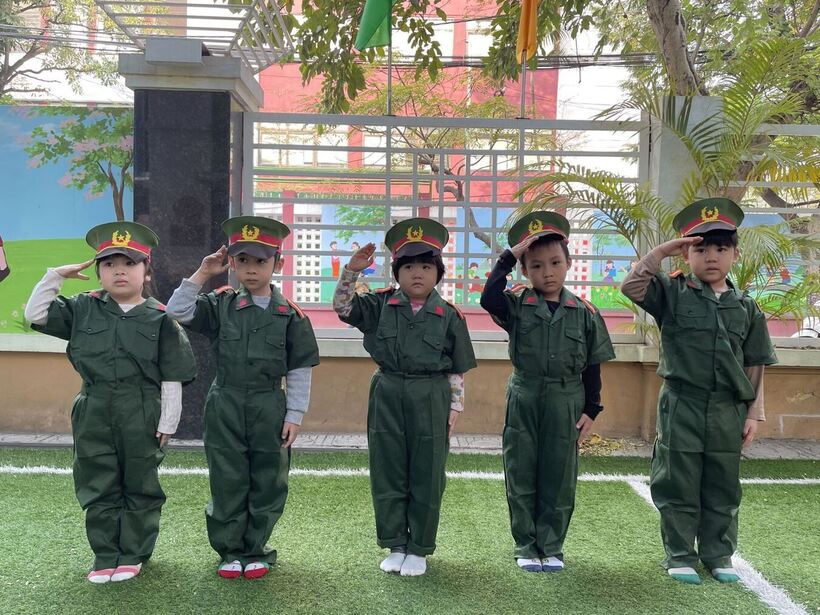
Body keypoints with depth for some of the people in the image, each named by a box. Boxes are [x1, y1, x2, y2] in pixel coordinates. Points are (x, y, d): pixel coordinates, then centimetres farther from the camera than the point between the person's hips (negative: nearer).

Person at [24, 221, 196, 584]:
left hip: (142, 416, -3)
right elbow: (36, 314, 4)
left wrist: (168, 422, -6)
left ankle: (132, 556, 23)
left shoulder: (159, 318, -6)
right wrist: (56, 275, -4)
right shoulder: (83, 309, 4)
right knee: (98, 487, 10)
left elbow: (172, 378, -5)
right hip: (94, 413, 3)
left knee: (139, 486, 10)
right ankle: (106, 557, 23)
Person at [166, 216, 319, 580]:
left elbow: (299, 371, -1)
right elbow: (177, 312, -8)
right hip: (225, 407, 1)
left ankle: (255, 551, 24)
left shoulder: (289, 315, -4)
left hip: (269, 409, 0)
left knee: (266, 482, 8)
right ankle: (230, 551, 22)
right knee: (227, 481, 8)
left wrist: (294, 416, -4)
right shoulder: (219, 305, 1)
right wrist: (202, 274, -10)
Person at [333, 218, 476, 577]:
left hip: (430, 399, -1)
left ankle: (418, 550, 21)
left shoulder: (449, 316, -1)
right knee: (388, 474, 9)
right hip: (388, 396, 2)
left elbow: (457, 369, 4)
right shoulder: (381, 305, 2)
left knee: (426, 477, 6)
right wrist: (352, 270, -16)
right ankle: (395, 546, 23)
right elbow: (342, 307, -4)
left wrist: (455, 406, 1)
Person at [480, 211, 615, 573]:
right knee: (522, 476, 7)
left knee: (559, 478, 8)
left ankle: (551, 547, 23)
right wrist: (508, 256, -18)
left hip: (566, 402, 1)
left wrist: (591, 409, 1)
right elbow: (488, 297, -24)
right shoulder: (517, 306, -3)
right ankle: (526, 547, 21)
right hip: (524, 399, 0)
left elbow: (592, 365, 5)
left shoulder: (584, 312, 1)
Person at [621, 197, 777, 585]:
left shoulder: (745, 307, 7)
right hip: (681, 407, -3)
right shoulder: (672, 294, -1)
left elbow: (754, 366, 8)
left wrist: (754, 413, 6)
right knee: (679, 486, 6)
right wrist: (660, 252, -16)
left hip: (728, 411, 3)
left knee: (723, 488, 12)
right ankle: (679, 556, 18)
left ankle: (718, 555, 27)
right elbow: (631, 287, -16)